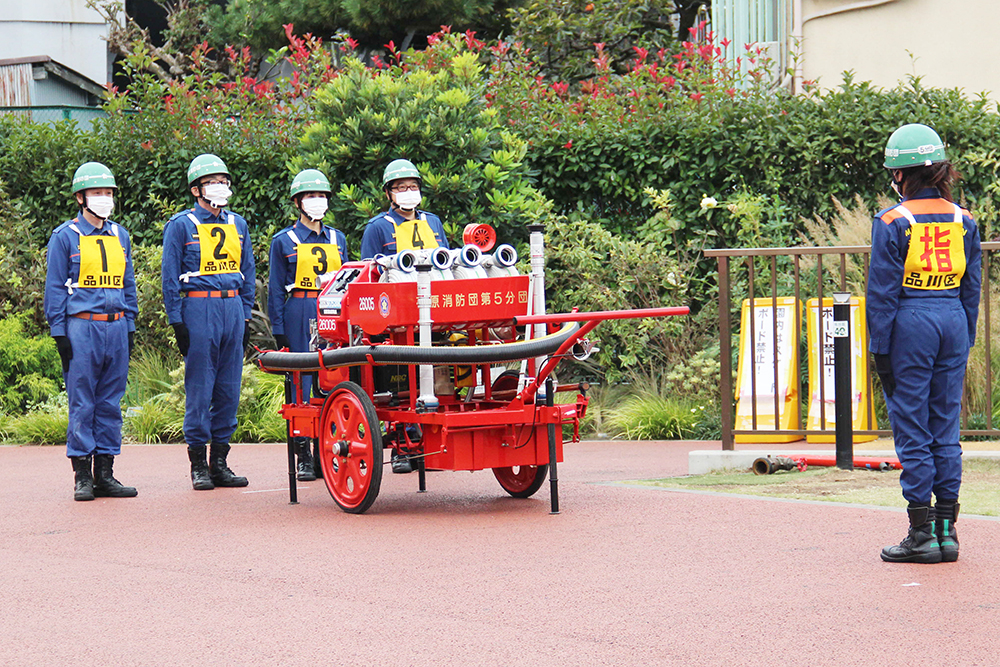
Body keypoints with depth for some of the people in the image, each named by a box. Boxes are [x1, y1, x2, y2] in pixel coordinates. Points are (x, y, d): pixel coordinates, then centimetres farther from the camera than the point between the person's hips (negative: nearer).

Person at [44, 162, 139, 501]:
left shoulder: (120, 235, 14)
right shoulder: (65, 236, -1)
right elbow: (55, 288, -1)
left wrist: (130, 327, 14)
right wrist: (60, 333, -7)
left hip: (116, 327, 5)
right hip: (82, 328, -5)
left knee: (111, 403, 6)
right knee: (82, 403, -3)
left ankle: (105, 475, 10)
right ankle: (82, 477, 0)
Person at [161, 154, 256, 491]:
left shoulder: (238, 224, 14)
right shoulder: (181, 225, 0)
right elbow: (170, 276, -2)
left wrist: (245, 317, 13)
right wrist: (177, 321, -7)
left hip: (232, 308, 5)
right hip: (198, 308, -5)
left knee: (229, 386, 5)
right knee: (199, 387, -4)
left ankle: (220, 462, 12)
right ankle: (198, 464, 2)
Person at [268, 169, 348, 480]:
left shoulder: (337, 239, 15)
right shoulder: (284, 241, 4)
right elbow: (276, 289, 3)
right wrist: (278, 330, -3)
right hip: (299, 316, -3)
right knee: (302, 383, -3)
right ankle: (304, 457, 1)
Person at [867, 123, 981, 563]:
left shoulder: (893, 223, -9)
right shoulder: (963, 221, 7)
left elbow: (883, 292, -8)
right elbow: (972, 288, 11)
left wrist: (880, 349, -4)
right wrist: (965, 342, 18)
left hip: (910, 326, -5)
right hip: (953, 323, 5)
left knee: (912, 430, 0)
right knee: (946, 427, 10)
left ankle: (922, 533, 0)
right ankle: (946, 529, 10)